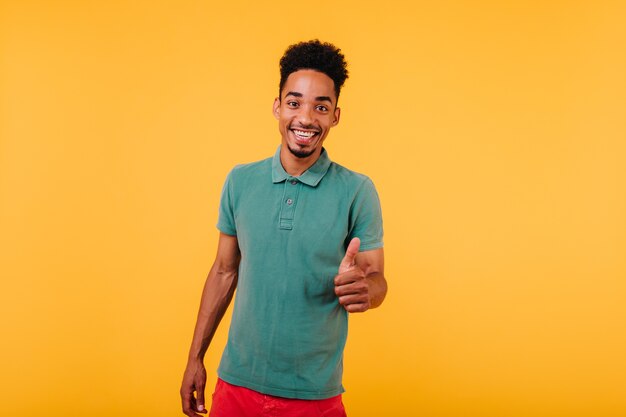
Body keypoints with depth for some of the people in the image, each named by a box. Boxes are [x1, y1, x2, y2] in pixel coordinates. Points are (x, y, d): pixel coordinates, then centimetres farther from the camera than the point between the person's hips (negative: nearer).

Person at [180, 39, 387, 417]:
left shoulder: (357, 192, -9)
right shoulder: (240, 181, -1)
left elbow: (377, 280, -5)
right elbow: (224, 272, 7)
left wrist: (364, 288, -29)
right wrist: (195, 357, 7)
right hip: (237, 385, 2)